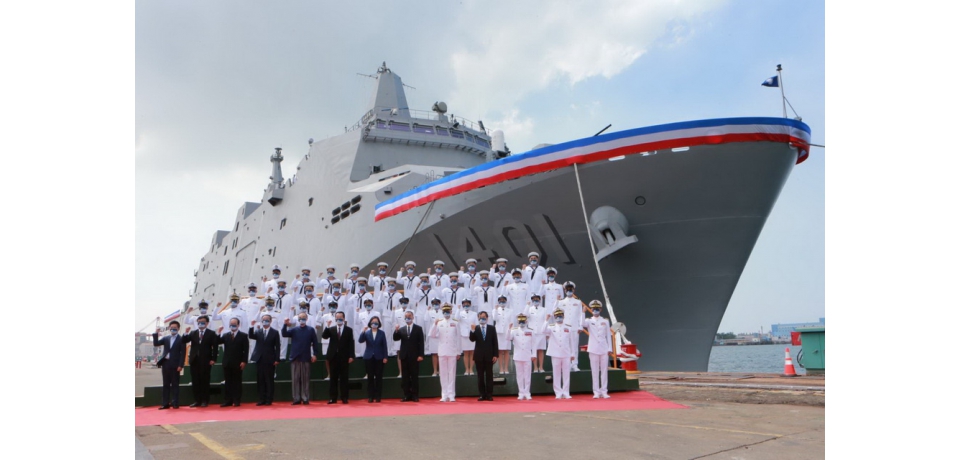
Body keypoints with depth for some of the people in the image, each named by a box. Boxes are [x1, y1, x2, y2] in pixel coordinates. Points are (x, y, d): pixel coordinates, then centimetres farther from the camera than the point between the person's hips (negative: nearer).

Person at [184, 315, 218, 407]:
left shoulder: (211, 333, 3)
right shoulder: (193, 333, 14)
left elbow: (215, 347, -2)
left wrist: (213, 359, -10)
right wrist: (186, 333, -14)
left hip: (205, 361, -4)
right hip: (194, 361, 4)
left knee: (205, 381, 1)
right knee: (195, 381, 5)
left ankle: (205, 400, 7)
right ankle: (197, 400, 11)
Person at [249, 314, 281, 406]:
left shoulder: (275, 332, 2)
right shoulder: (258, 331, 11)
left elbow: (277, 347, -1)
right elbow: (251, 336, -8)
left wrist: (277, 359, -7)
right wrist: (251, 326, -20)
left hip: (270, 360, -3)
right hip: (260, 359, 3)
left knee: (269, 380, 1)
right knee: (260, 380, 5)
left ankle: (269, 400, 6)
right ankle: (262, 399, 11)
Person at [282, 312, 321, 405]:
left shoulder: (311, 330, 5)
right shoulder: (294, 330, 9)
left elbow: (315, 342, 3)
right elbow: (284, 334, -5)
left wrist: (315, 354, -4)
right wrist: (285, 325, -20)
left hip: (306, 358, -2)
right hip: (295, 358, 2)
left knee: (305, 379, 2)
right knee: (295, 379, 3)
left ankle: (305, 399, 8)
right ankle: (296, 399, 8)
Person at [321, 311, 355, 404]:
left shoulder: (349, 330, 4)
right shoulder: (331, 329, 10)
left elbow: (351, 344, 0)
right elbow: (324, 336, -6)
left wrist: (351, 356, -7)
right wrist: (327, 327, -17)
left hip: (344, 357, -2)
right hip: (333, 357, 2)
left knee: (344, 378, 2)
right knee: (333, 378, 5)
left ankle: (344, 398, 6)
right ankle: (333, 398, 10)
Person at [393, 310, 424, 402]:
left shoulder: (418, 329, 3)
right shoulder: (401, 329, 11)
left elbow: (421, 342, -1)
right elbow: (395, 339, 0)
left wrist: (420, 355, -8)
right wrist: (396, 331, -17)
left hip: (414, 356, -3)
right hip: (404, 356, 3)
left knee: (415, 376, 1)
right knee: (405, 377, 4)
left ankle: (415, 396, 5)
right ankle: (407, 395, 9)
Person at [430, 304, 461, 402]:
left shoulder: (456, 323, 4)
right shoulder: (439, 323, 7)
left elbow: (458, 338, 5)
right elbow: (432, 335, 0)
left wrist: (458, 352, 3)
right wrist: (435, 324, -13)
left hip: (452, 351, -1)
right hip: (442, 351, 1)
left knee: (452, 373, 0)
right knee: (443, 373, 4)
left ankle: (451, 395, 4)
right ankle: (444, 395, 8)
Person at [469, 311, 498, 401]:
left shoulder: (492, 328, 6)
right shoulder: (475, 328, 6)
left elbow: (495, 342, 4)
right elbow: (472, 339, -8)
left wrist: (495, 355, -3)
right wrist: (472, 331, -25)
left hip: (489, 355, 0)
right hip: (479, 356, 0)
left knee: (489, 375, 2)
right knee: (480, 376, 4)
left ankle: (489, 395, 6)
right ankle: (482, 395, 9)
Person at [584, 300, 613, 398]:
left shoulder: (605, 321, 8)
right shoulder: (589, 321, 4)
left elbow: (608, 335, 8)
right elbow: (582, 323, -19)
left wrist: (610, 348, 4)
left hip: (604, 349, 1)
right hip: (593, 349, -1)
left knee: (604, 371, 2)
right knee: (595, 371, 1)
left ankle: (604, 391, 7)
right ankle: (596, 392, 5)